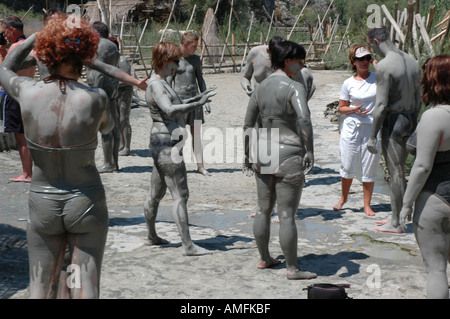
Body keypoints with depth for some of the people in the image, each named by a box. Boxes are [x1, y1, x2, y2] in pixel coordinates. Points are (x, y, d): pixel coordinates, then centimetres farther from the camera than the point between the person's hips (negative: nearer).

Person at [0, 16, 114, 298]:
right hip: (87, 204, -1)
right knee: (86, 291, 6)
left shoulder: (29, 92, -12)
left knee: (41, 292, 12)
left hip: (43, 204, 2)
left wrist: (37, 34, 18)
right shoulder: (96, 98, -17)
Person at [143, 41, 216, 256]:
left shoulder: (161, 83, 15)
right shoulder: (156, 85, -17)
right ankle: (188, 246, -7)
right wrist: (198, 105, -31)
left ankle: (152, 236, 32)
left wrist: (197, 97, 23)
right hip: (167, 147, -11)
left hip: (161, 145, 11)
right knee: (181, 196, -9)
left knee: (156, 194, 19)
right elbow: (169, 110, -32)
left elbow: (174, 106, 28)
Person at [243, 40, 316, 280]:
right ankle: (292, 268, 6)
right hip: (289, 154, -7)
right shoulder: (294, 87, -12)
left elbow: (248, 124, 12)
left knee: (264, 210, 17)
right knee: (287, 215, -2)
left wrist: (247, 155, 20)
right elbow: (304, 119, -28)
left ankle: (264, 259, 30)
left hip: (263, 153, 7)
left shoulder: (260, 87, 7)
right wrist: (309, 150, -22)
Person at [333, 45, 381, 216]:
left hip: (373, 127, 0)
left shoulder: (377, 77, 2)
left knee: (370, 167, 2)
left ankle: (367, 205, 16)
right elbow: (341, 107, 5)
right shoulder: (349, 83, 0)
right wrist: (354, 109, -12)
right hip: (352, 127, 0)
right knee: (348, 166, 4)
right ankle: (343, 198, 29)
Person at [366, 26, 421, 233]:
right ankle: (396, 216, 26)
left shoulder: (385, 66, -18)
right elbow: (418, 97, 14)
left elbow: (381, 105, -20)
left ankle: (395, 224, 7)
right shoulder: (411, 61, 9)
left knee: (395, 172, -1)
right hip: (410, 118, 8)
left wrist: (372, 136, -15)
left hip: (393, 120, -8)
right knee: (398, 169, 17)